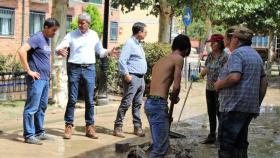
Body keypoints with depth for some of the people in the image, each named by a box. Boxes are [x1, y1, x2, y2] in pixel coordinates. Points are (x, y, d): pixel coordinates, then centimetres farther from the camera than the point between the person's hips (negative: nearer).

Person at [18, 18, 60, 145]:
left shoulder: (48, 40, 14)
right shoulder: (37, 38, -12)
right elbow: (21, 51, -23)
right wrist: (29, 70, -20)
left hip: (45, 79, 9)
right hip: (36, 79, -9)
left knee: (42, 106, 14)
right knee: (32, 107, -5)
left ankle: (39, 132, 24)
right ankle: (29, 135, 0)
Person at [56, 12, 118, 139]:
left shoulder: (94, 35, 9)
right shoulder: (71, 35, 2)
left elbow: (100, 51, 18)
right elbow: (59, 47, -6)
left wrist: (109, 52, -1)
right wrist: (60, 51, -29)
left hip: (89, 69, 2)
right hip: (74, 68, -2)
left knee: (89, 100, 3)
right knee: (72, 99, 0)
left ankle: (90, 127, 11)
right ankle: (69, 126, 7)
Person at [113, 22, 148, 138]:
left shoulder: (138, 44, 20)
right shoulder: (129, 43, -10)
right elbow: (122, 60, -18)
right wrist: (126, 74, -21)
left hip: (141, 78, 9)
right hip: (132, 78, -9)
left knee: (137, 104, 11)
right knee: (126, 103, -7)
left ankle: (137, 127, 16)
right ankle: (118, 127, -3)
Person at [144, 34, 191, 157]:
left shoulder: (161, 60, 21)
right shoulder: (178, 59, -2)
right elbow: (176, 86, -11)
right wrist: (174, 99, 9)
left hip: (150, 102, 9)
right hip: (158, 104, -9)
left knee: (158, 144, 18)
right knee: (160, 147, -5)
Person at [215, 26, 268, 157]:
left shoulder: (237, 53, -11)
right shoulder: (256, 55, 18)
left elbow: (234, 77, -25)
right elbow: (264, 82, 19)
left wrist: (219, 84, -9)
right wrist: (258, 101, 22)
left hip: (234, 106, -9)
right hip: (251, 106, 9)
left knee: (226, 142, -5)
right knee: (241, 142, 15)